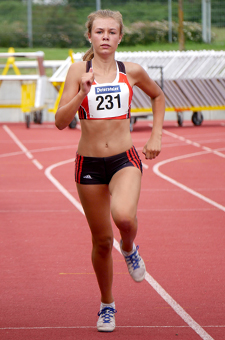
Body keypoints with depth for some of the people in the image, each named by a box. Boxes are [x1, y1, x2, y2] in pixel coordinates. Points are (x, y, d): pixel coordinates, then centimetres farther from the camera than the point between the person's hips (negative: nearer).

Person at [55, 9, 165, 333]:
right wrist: (82, 93, -25)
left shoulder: (132, 72, 1)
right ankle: (107, 305, 29)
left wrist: (156, 136, 12)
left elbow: (158, 96, 22)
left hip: (125, 159, 0)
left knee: (124, 216, -30)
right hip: (89, 163, 0)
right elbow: (61, 121, -11)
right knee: (102, 240, 7)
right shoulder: (79, 70, -4)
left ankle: (130, 249, 6)